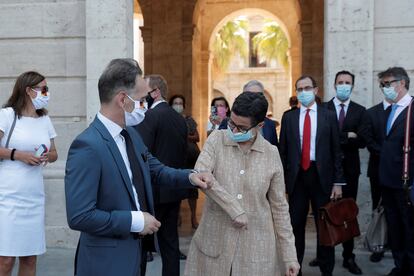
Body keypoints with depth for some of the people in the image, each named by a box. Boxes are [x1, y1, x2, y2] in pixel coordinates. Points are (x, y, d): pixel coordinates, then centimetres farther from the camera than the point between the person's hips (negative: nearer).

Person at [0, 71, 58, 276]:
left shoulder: (45, 119, 14)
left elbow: (54, 153, 19)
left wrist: (48, 156, -1)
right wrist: (18, 154, -15)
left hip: (35, 198, 5)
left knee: (30, 258, 7)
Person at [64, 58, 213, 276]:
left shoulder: (130, 134, 4)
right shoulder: (87, 146, -24)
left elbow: (155, 170, 16)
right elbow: (79, 216, -27)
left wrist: (190, 176, -2)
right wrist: (135, 221, -20)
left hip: (133, 249, 8)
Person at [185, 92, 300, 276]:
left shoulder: (271, 154, -1)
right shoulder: (216, 139, -2)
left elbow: (279, 206, 3)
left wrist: (289, 255, 2)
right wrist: (234, 208, -21)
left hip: (256, 245, 1)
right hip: (214, 240, 0)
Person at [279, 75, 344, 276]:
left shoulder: (329, 116, 2)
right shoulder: (288, 118, 5)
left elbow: (336, 151, 1)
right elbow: (283, 151, 5)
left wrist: (338, 182, -4)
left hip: (322, 176, -1)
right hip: (297, 176, 1)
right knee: (295, 224, 10)